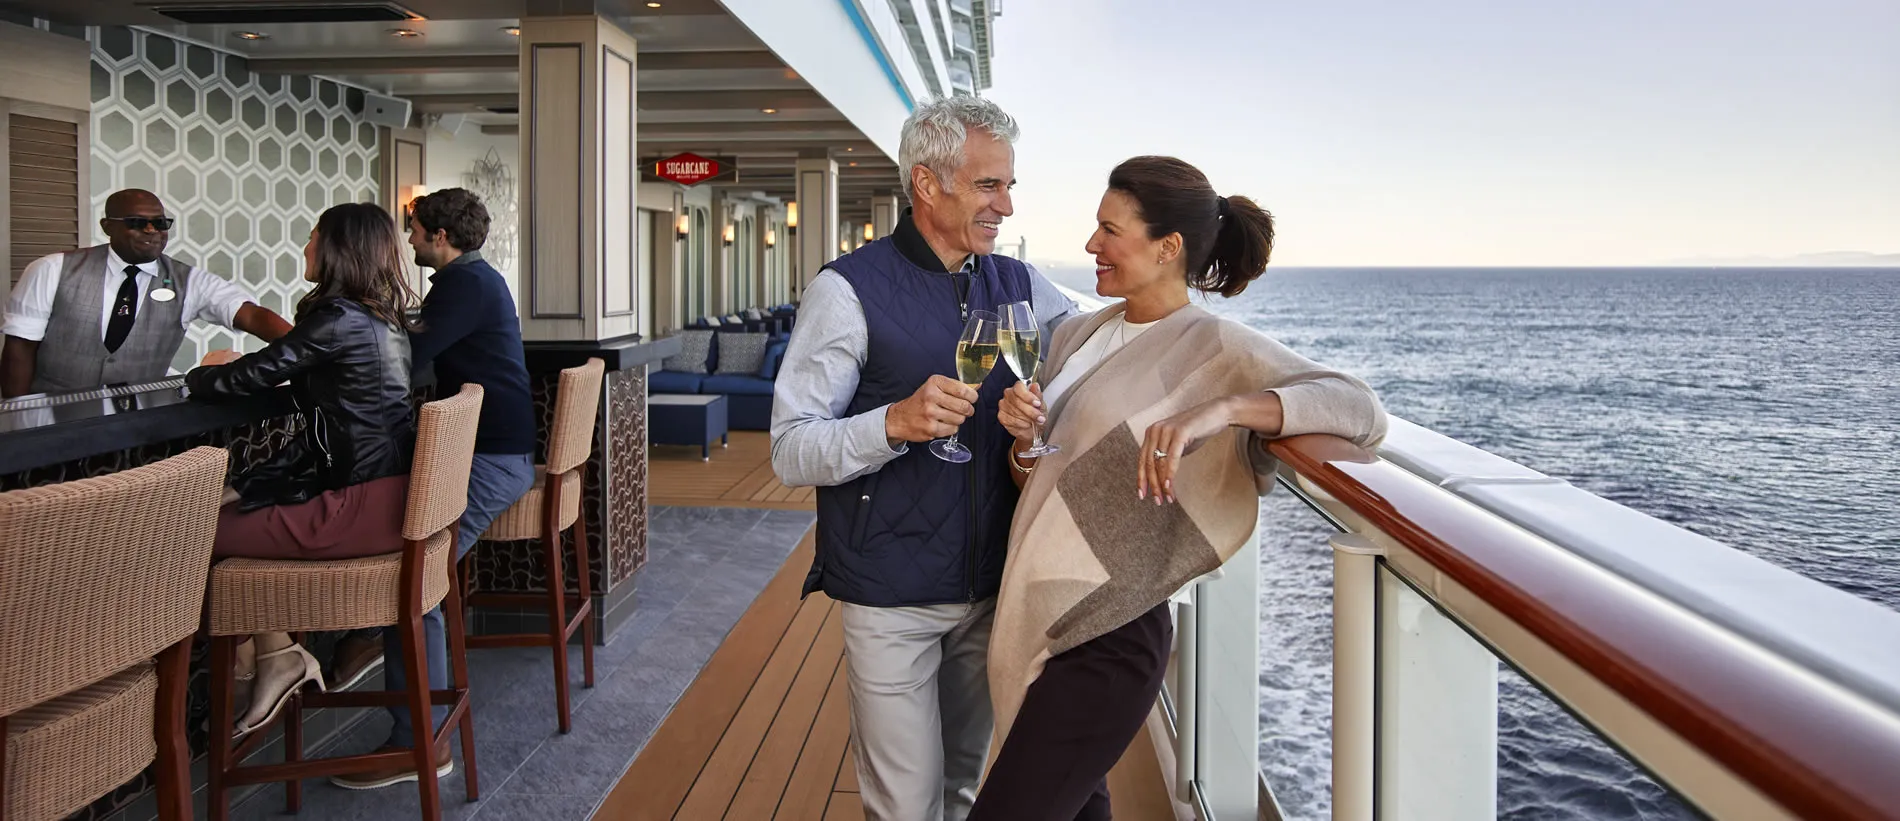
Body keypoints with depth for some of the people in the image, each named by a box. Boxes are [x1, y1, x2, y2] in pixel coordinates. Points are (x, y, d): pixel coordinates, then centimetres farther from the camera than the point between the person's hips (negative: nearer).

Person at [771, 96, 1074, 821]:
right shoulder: (850, 290, -11)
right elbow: (791, 452, -14)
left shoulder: (1019, 287, 5)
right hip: (892, 600, -5)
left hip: (992, 589, 5)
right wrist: (894, 423, -31)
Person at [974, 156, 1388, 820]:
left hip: (1105, 641, -7)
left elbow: (1362, 411, -24)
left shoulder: (1215, 347, -11)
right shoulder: (1078, 335, 9)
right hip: (1034, 612, 7)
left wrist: (1218, 410, -37)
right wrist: (1022, 434, -6)